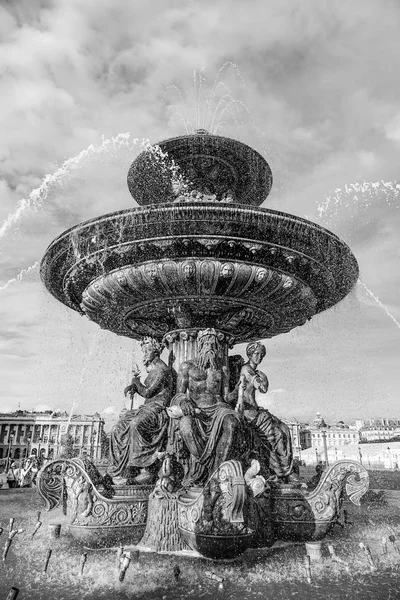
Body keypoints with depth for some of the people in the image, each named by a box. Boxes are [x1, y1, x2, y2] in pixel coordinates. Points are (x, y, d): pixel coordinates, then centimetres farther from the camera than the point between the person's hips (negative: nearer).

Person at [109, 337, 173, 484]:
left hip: (157, 409, -10)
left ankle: (147, 470, -29)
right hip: (147, 408, 10)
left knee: (136, 424, -35)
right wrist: (133, 387, 4)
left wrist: (136, 382, 1)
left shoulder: (161, 369, -11)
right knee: (119, 428, -3)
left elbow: (147, 392, -16)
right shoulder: (153, 369, 19)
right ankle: (130, 470, -3)